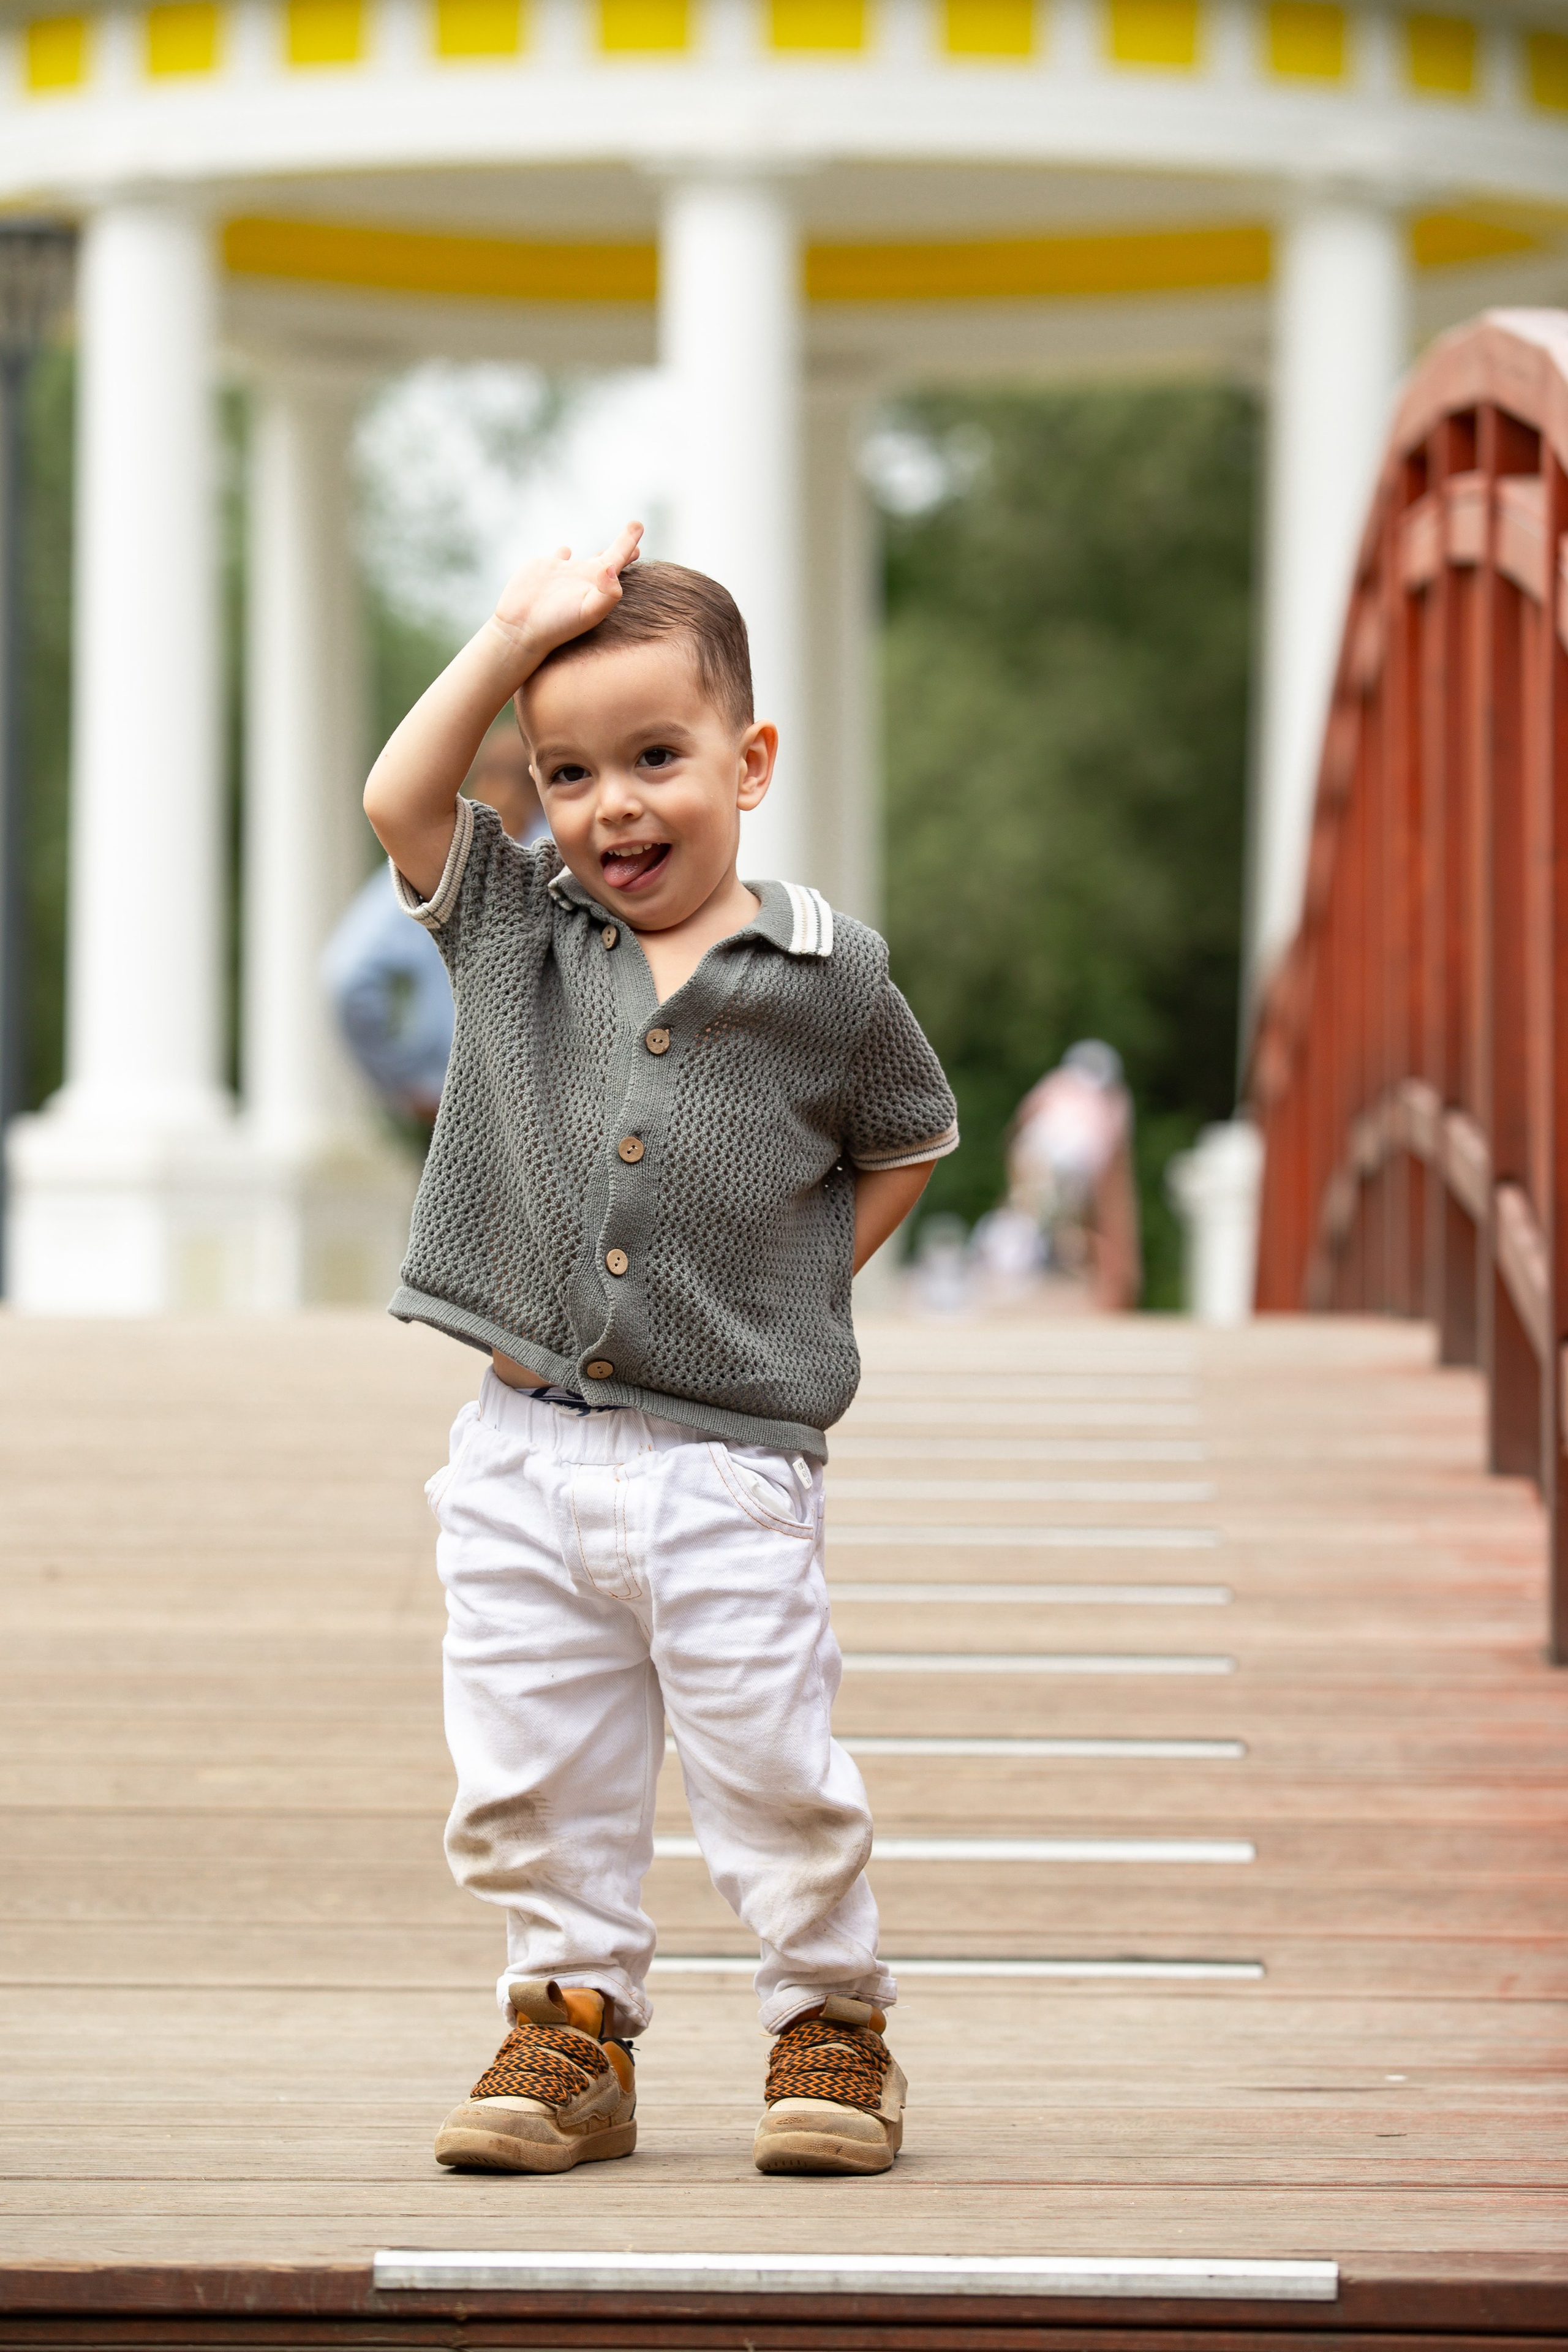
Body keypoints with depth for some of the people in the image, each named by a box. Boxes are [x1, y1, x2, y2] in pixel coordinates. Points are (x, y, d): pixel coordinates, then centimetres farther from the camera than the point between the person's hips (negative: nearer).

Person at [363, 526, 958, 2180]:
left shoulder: (827, 976, -2)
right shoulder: (512, 929, 6)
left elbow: (905, 1141, 12)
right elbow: (400, 800, 1)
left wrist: (800, 1290, 4)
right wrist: (517, 633, -2)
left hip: (727, 1468, -3)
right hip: (523, 1457, 3)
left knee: (774, 1775, 1)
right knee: (527, 1781, 7)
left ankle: (830, 2026, 17)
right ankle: (574, 2021, 21)